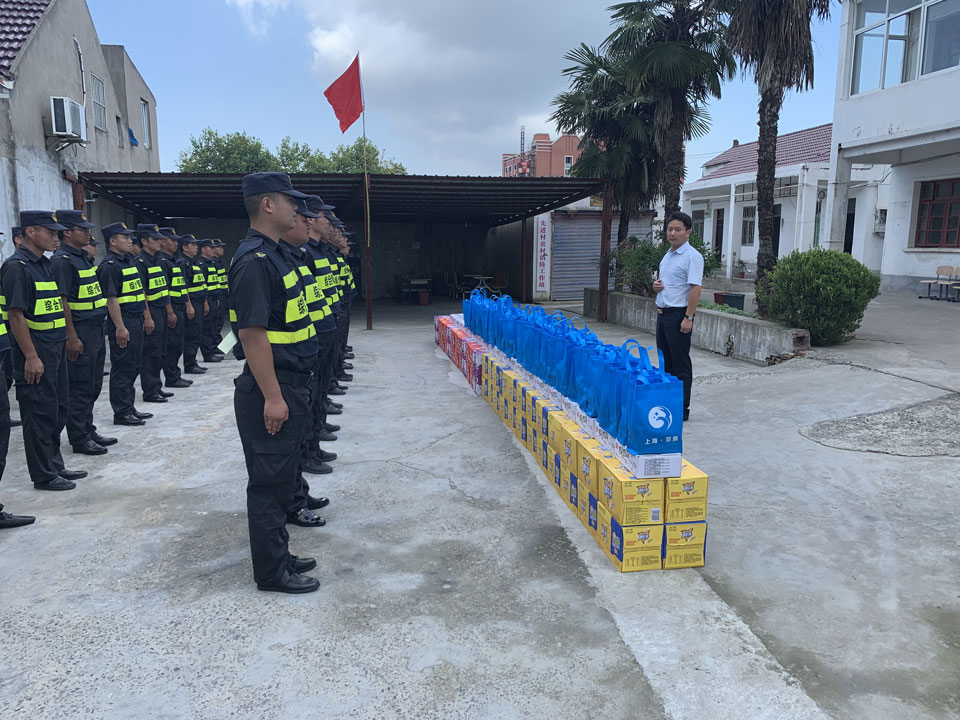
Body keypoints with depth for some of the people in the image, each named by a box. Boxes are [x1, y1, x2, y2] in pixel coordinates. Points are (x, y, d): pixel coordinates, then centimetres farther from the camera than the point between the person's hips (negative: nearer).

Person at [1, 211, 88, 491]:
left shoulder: (45, 264, 13)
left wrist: (66, 342, 17)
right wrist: (31, 357, -21)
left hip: (56, 349, 9)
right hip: (35, 354, -9)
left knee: (57, 411, 16)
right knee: (40, 413, 0)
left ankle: (54, 465, 28)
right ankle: (43, 476, 10)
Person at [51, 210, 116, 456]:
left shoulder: (83, 258, 15)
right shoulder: (62, 260, -14)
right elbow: (62, 301, -19)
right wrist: (72, 337, -21)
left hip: (96, 330, 10)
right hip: (80, 333, -9)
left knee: (93, 386, 16)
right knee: (80, 388, -1)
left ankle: (88, 430, 27)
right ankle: (79, 439, 7)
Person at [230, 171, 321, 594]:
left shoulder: (276, 254, 14)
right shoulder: (254, 260, -18)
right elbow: (251, 332, -24)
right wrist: (272, 397, -24)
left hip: (290, 386, 10)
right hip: (272, 391, -10)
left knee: (282, 476, 18)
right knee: (270, 481, 1)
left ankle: (278, 554, 32)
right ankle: (271, 573, 14)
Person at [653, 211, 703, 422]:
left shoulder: (692, 256, -13)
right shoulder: (668, 255, 15)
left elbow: (696, 288, -19)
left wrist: (688, 318, -23)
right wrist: (656, 285, 3)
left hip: (679, 315, -9)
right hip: (663, 313, 9)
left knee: (681, 365, -3)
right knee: (666, 362, 14)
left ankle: (682, 409, 4)